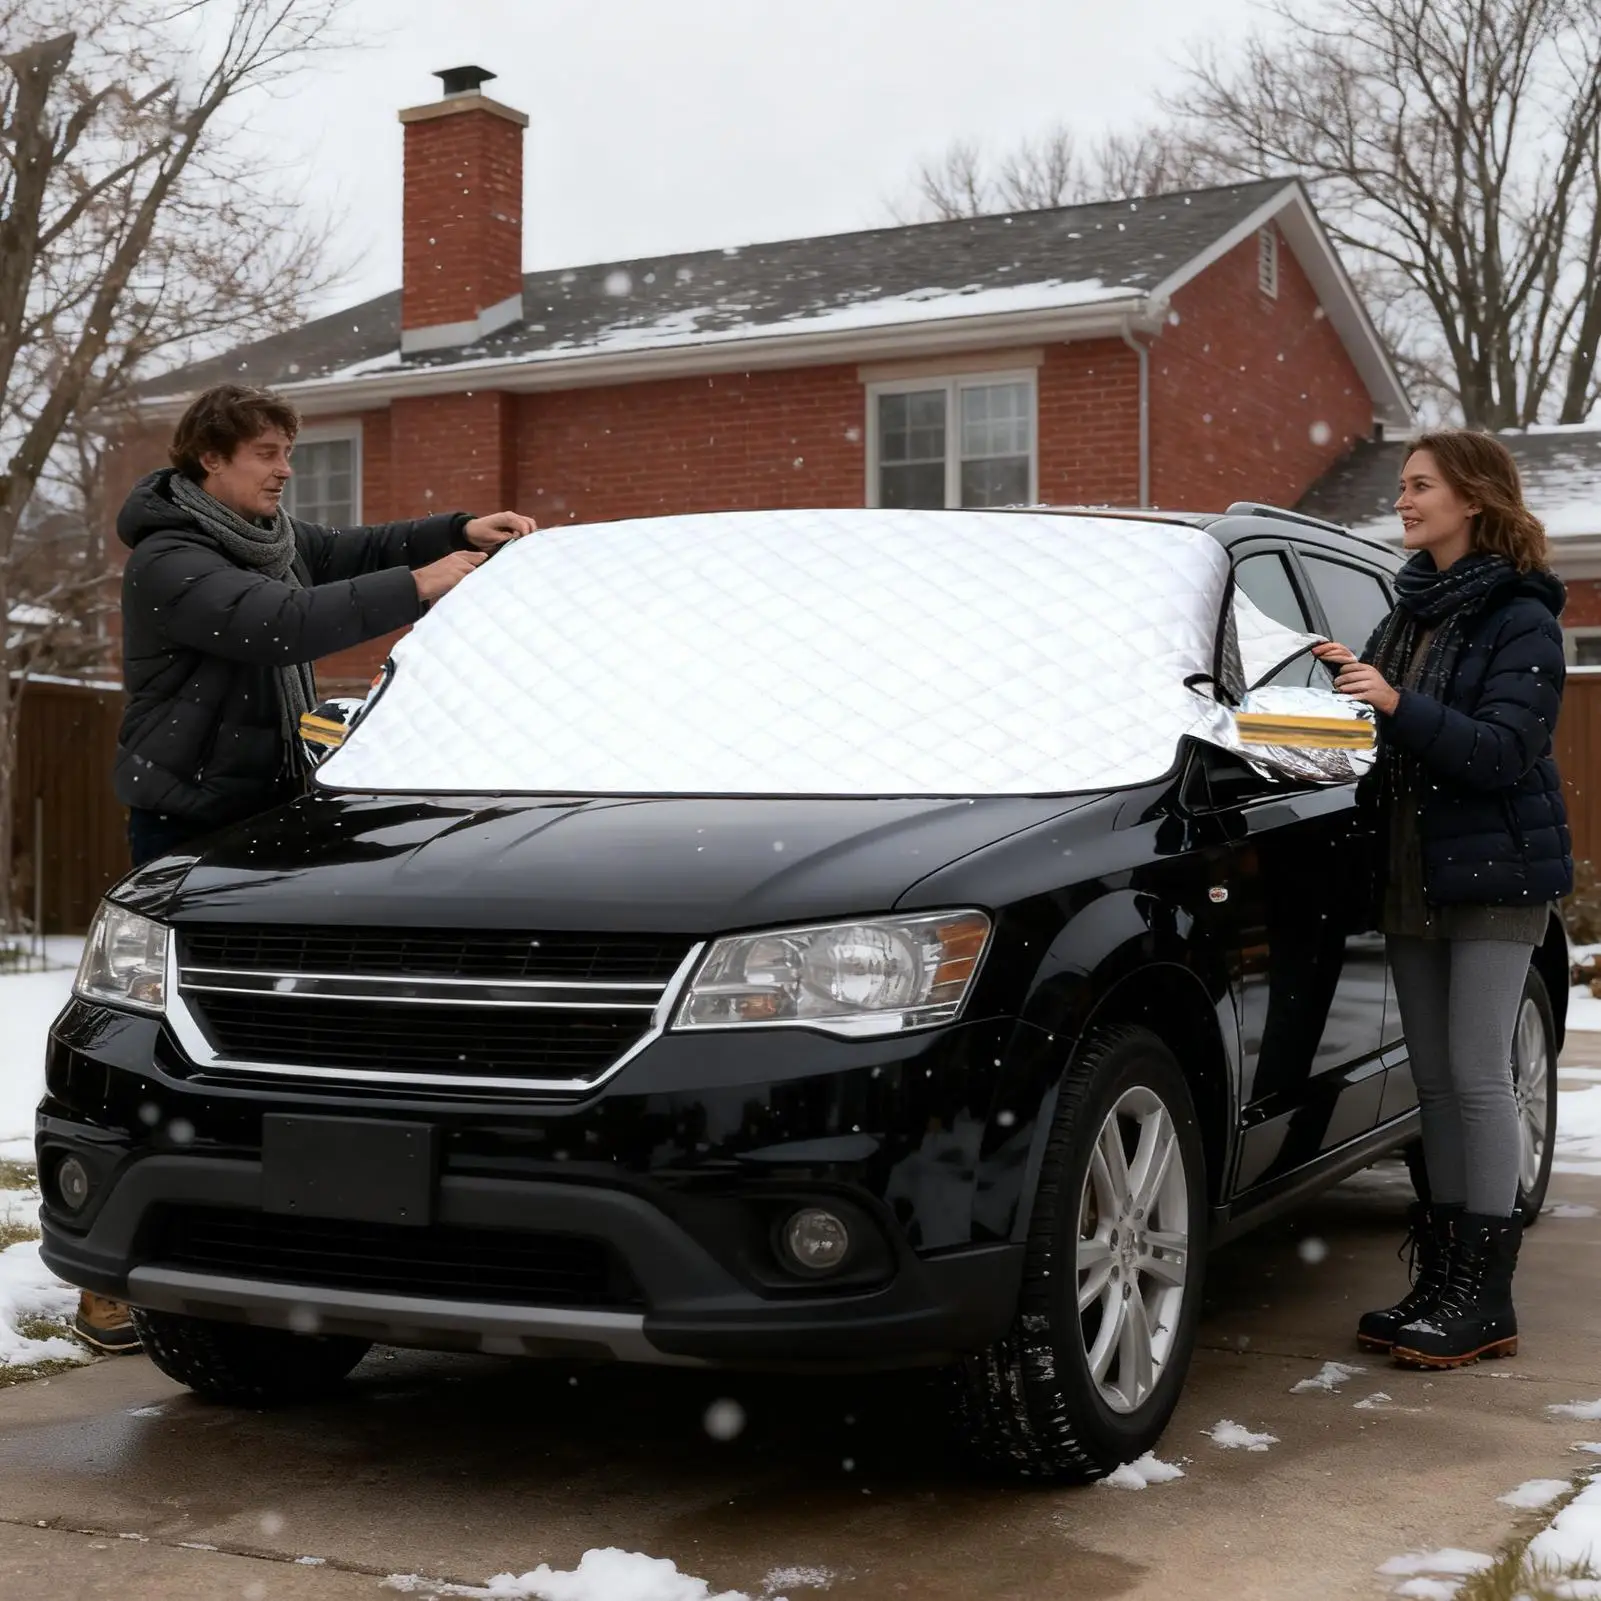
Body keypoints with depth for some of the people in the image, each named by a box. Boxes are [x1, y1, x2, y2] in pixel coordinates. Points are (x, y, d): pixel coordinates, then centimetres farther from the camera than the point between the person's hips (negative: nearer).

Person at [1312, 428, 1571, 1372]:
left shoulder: (1520, 619, -9)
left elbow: (1505, 749, -19)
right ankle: (1442, 1278, 15)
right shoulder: (1410, 612, 15)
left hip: (1494, 871, -7)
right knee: (1437, 1079, 9)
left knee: (1478, 1074, -7)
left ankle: (1486, 1300, 0)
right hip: (1414, 872, 7)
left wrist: (1399, 705, -28)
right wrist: (1348, 685, 1)